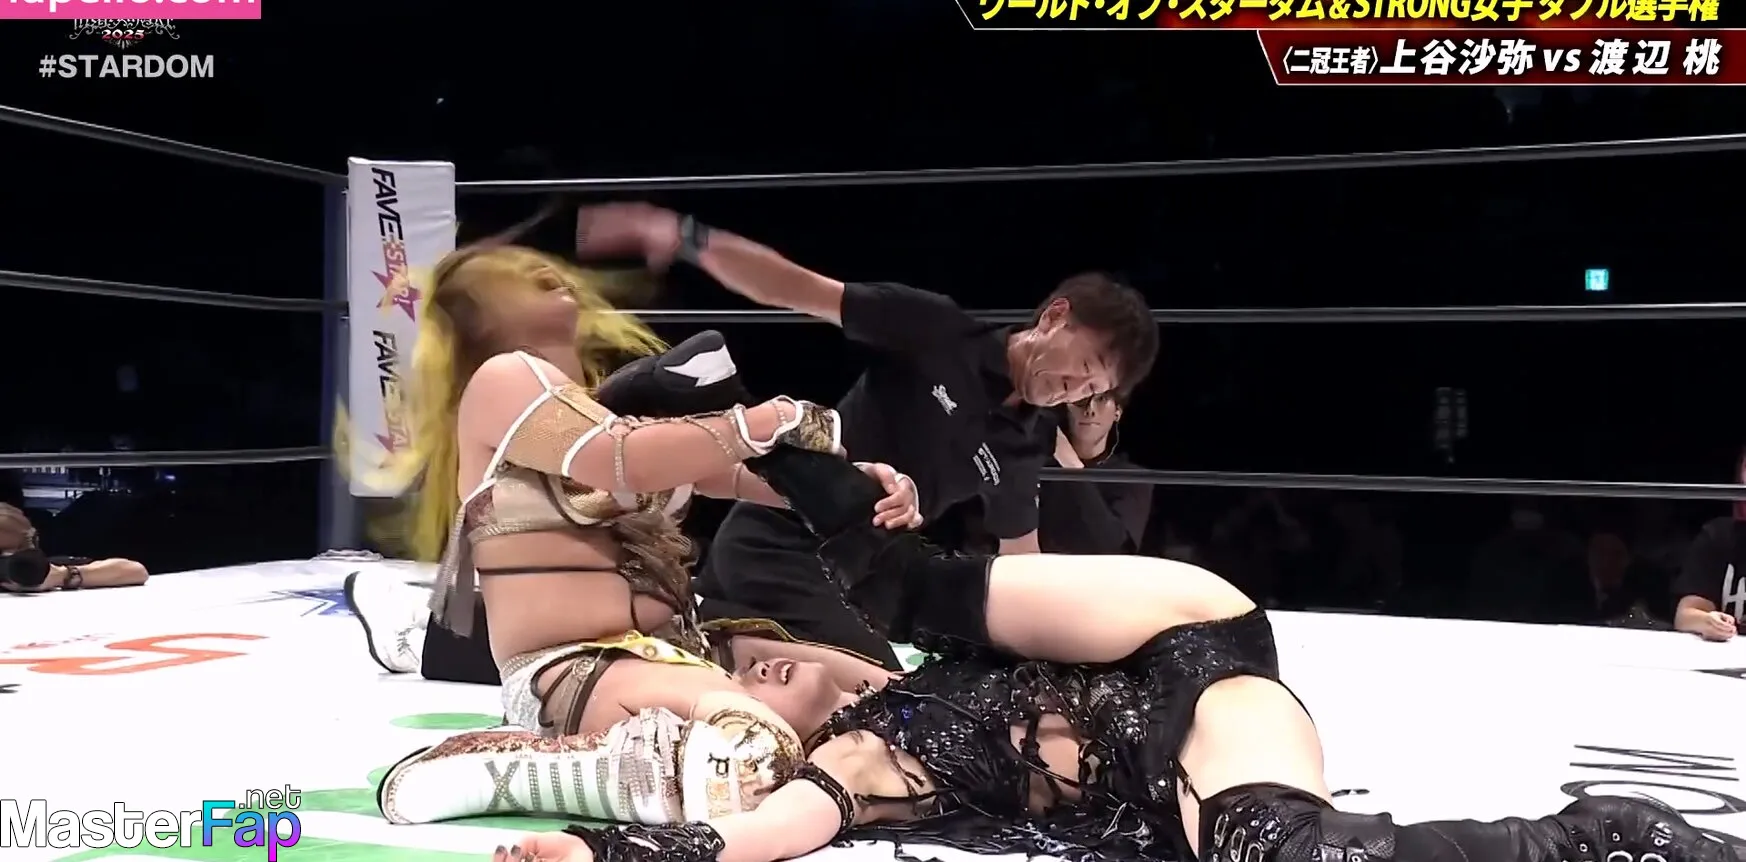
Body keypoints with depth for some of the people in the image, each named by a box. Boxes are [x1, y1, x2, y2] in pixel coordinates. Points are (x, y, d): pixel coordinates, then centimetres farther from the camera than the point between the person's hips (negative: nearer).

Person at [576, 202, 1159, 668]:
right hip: (774, 540, -7)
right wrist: (685, 236, -26)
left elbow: (1022, 567, 17)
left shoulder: (1024, 453, 6)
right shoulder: (938, 331, -10)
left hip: (845, 577, 7)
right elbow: (794, 290, -14)